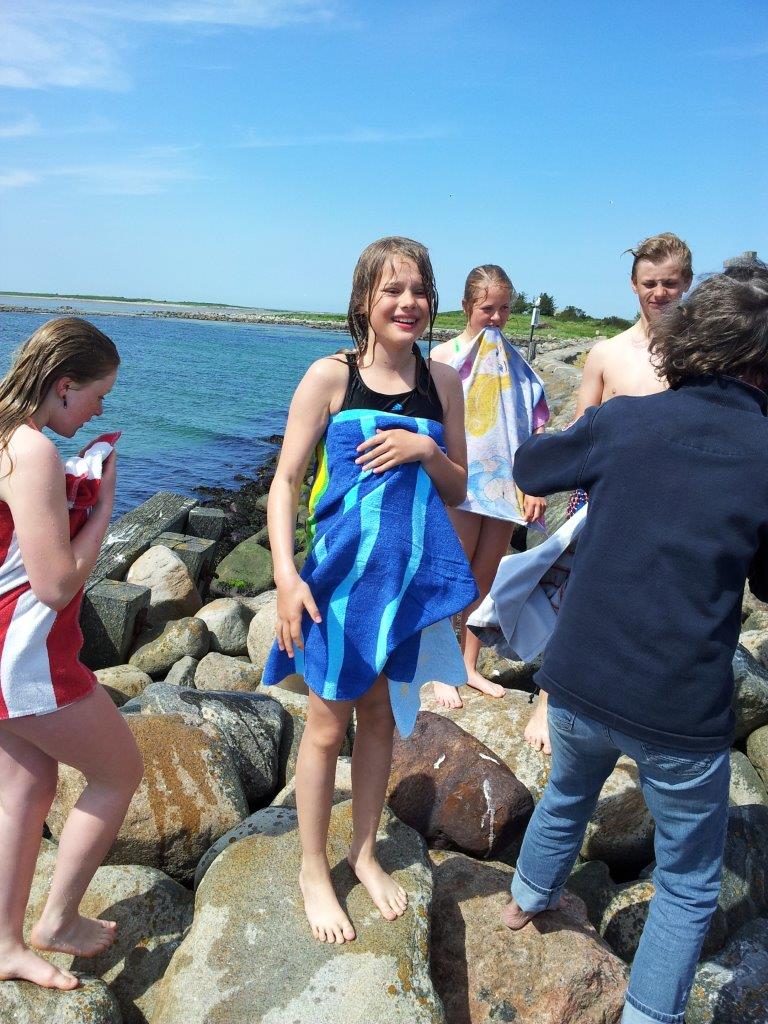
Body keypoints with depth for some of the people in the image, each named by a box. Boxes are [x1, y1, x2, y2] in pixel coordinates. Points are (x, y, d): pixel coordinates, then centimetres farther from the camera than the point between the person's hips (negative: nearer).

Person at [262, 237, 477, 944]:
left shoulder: (442, 382, 1)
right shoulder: (331, 376, -9)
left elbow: (458, 491, 6)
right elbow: (285, 480, -9)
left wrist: (425, 449, -14)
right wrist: (286, 576, -19)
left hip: (412, 575, 4)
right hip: (342, 573, -3)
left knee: (382, 718, 18)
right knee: (328, 726, 10)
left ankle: (365, 852, 40)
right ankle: (314, 869, 32)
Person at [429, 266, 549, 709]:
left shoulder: (515, 358, 10)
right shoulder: (445, 354, -1)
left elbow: (536, 423, 8)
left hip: (506, 484, 4)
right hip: (461, 483, -4)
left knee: (485, 581, 11)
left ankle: (470, 665, 24)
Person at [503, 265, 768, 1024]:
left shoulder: (623, 421, -7)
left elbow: (528, 469, 11)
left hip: (578, 684, 4)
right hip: (680, 713, -3)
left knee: (567, 793, 34)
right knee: (688, 884, 21)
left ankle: (526, 900, 58)